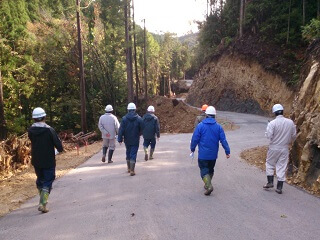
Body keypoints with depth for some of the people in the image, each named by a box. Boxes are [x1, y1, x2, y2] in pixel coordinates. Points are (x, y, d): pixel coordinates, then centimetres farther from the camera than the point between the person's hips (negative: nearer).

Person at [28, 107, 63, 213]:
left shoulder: (30, 130, -3)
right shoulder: (49, 130, -16)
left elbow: (32, 142, 9)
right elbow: (58, 144, -13)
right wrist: (60, 149, 8)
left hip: (36, 161, 5)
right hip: (48, 161, -5)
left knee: (40, 180, 21)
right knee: (48, 182, 4)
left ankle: (42, 201, 32)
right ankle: (42, 204, -7)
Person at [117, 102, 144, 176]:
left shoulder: (124, 118, -7)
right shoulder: (139, 118, -7)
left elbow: (121, 130, -8)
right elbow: (142, 129, 0)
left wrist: (120, 139, -2)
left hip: (127, 140, 2)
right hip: (135, 140, -2)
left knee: (128, 153, 19)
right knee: (133, 155, -1)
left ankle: (129, 168, 30)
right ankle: (132, 170, -6)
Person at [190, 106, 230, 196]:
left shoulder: (200, 125, -9)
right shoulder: (218, 127, -2)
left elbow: (195, 139, -6)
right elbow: (223, 140, -4)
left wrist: (192, 149, 8)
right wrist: (227, 151, 1)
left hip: (203, 154, -3)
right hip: (213, 154, 3)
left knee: (204, 170, 2)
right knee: (210, 169, 20)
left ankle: (208, 186, -16)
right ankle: (207, 184, 30)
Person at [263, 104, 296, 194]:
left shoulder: (272, 123, -16)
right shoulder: (290, 122, -3)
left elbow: (269, 136, -19)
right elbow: (294, 135, 6)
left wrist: (267, 133, 3)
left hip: (274, 148, -3)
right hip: (285, 149, 3)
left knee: (269, 164, 17)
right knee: (282, 167, 8)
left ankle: (270, 182, 14)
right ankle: (279, 187, 10)